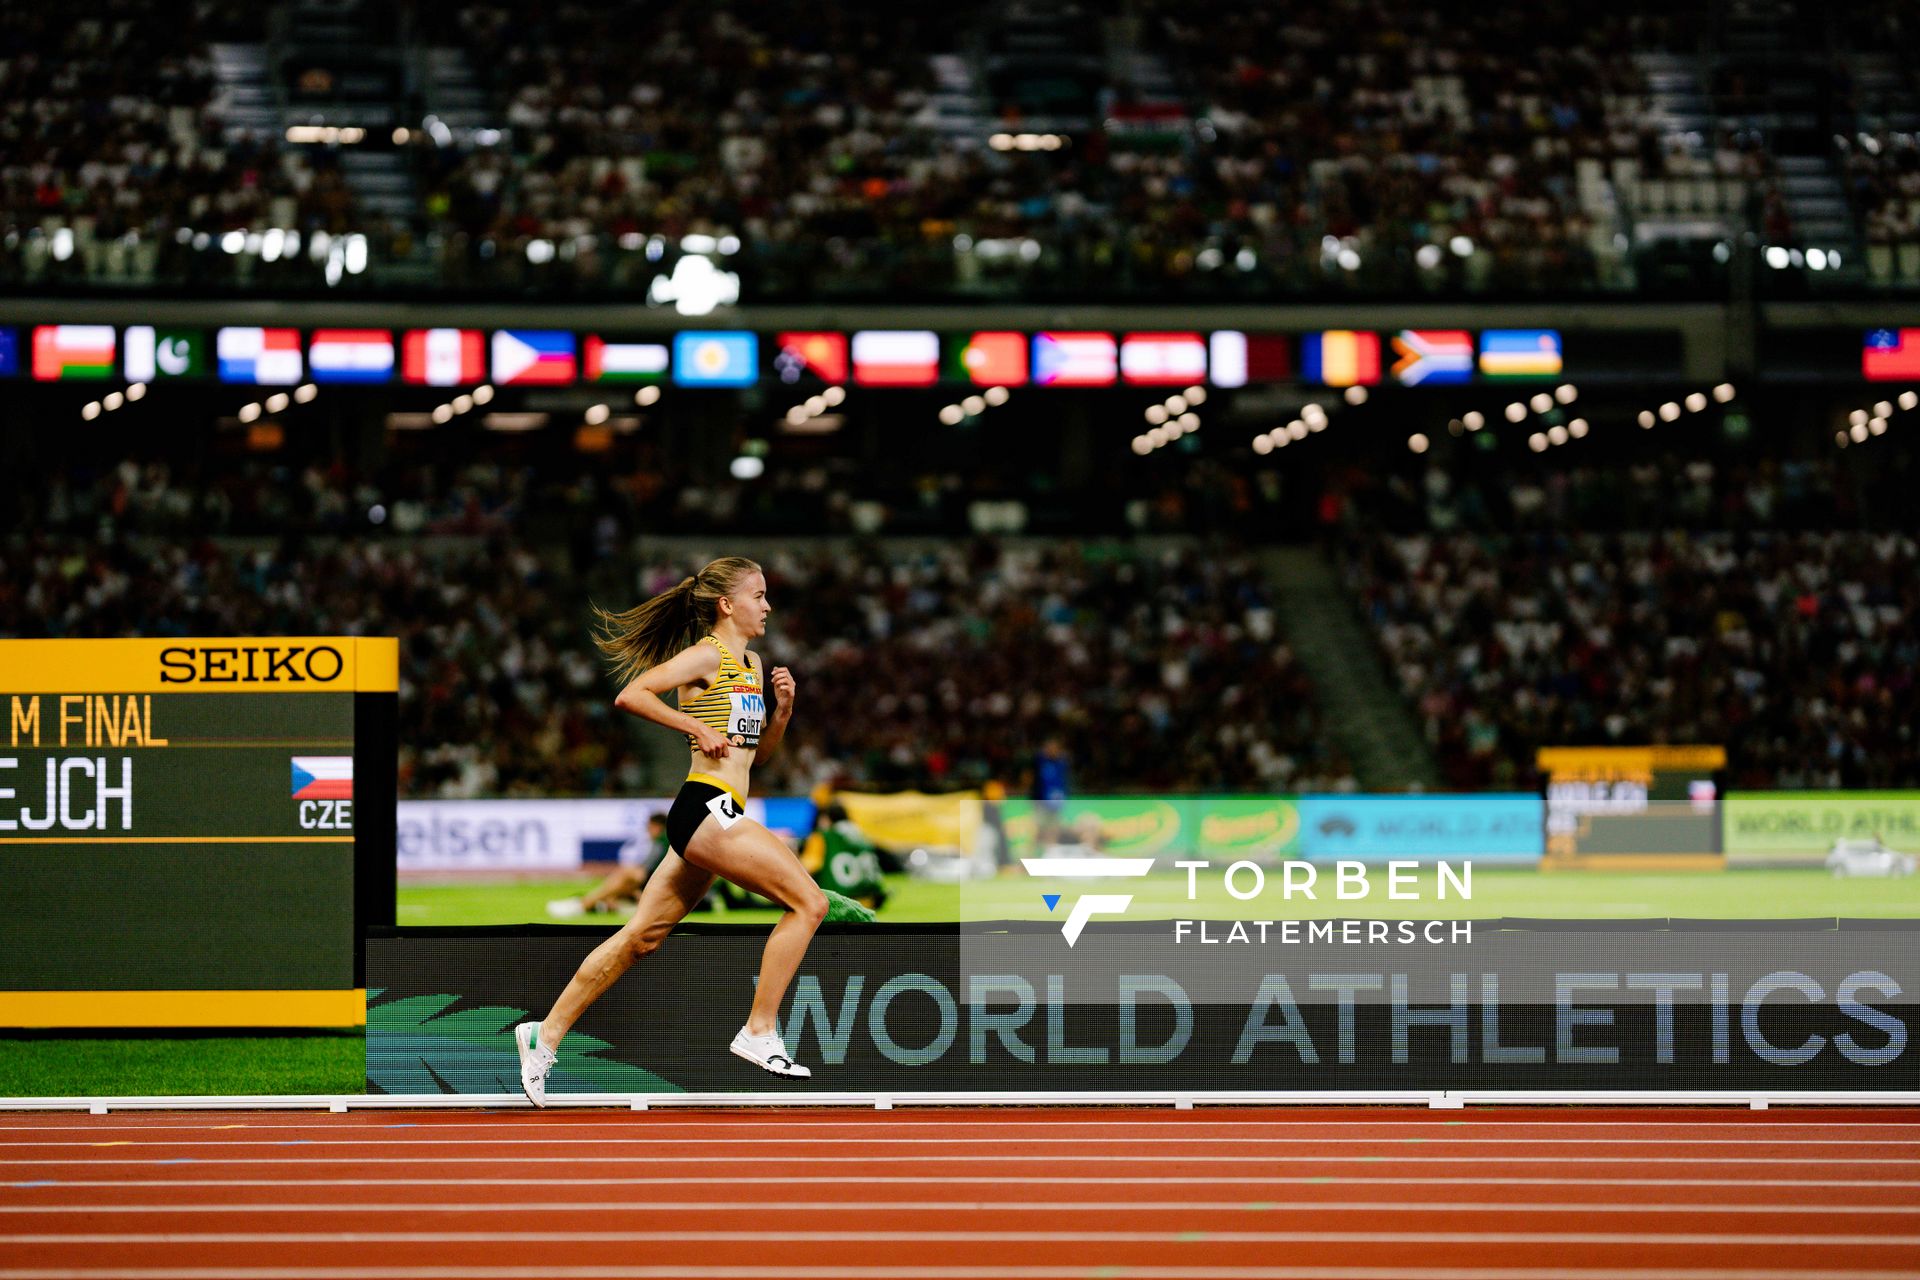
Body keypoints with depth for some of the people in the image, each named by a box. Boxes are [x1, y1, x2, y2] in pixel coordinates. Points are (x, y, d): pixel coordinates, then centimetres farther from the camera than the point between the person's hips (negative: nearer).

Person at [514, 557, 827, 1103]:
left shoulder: (751, 663, 19)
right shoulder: (706, 656, -7)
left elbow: (758, 749, 27)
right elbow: (631, 694, -16)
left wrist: (781, 708, 10)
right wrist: (697, 726, -17)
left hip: (713, 818, 9)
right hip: (708, 806, -9)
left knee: (642, 936, 11)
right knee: (808, 901, -13)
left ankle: (546, 1033, 14)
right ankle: (760, 1033, -10)